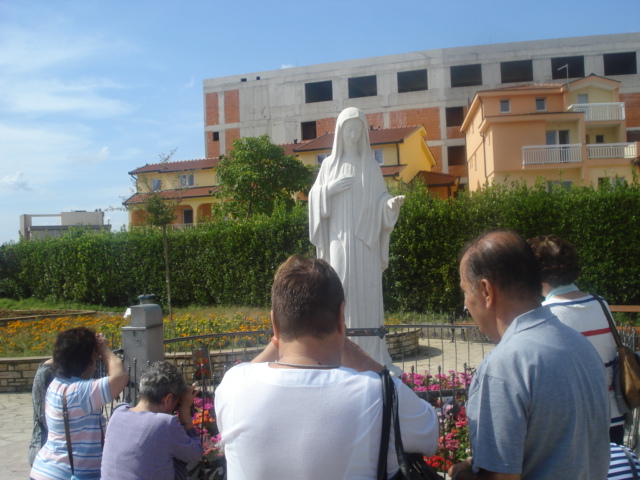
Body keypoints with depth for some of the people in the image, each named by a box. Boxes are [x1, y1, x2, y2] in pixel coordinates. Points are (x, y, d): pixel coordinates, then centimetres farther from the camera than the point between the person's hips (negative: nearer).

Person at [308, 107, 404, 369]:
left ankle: (372, 354, 4)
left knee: (368, 293, -2)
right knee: (341, 292, -4)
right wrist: (330, 189, -10)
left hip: (365, 242, 0)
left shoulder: (371, 165, 10)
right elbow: (315, 197, 8)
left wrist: (392, 203, -15)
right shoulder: (330, 164, 11)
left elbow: (380, 202, 6)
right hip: (339, 241, 0)